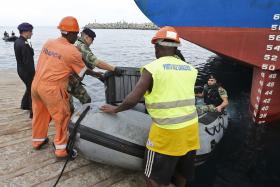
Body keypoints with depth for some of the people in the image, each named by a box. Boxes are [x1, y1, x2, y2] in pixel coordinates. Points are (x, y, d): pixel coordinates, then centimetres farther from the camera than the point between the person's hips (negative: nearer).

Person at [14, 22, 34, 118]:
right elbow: (28, 62, -24)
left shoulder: (17, 41, 5)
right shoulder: (24, 45, -25)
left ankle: (25, 105, 43)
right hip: (27, 71, -10)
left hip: (21, 69, 10)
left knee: (30, 88, 26)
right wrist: (34, 74, -16)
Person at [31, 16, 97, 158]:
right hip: (52, 89, -7)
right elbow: (84, 72, -2)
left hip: (36, 84, 7)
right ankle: (61, 149, 16)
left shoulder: (48, 43, 5)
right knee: (62, 117, 8)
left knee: (40, 113, 22)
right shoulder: (72, 51, -13)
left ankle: (37, 140, 42)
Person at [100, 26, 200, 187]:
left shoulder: (152, 68, -11)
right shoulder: (191, 69, 5)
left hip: (167, 131, -6)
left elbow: (132, 100, -12)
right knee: (182, 172, 25)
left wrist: (114, 109, 6)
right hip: (191, 127, 6)